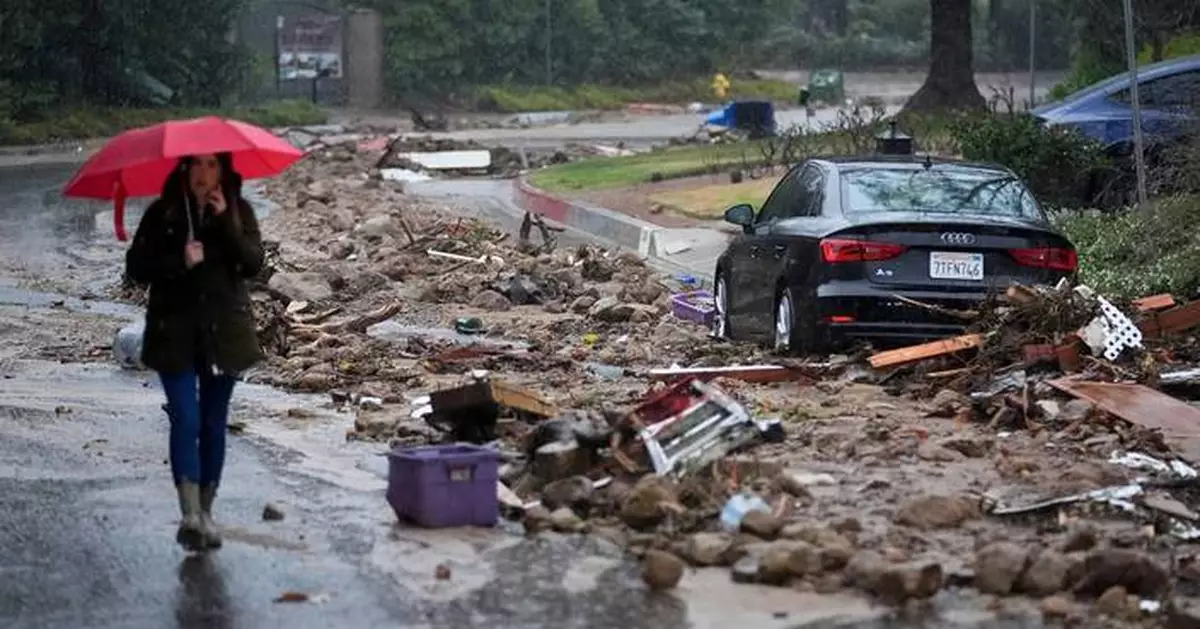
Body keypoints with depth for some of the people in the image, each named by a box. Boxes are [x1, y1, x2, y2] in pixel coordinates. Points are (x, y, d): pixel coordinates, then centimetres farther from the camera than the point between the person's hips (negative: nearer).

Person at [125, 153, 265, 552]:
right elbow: (135, 267, -4)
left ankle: (206, 512, 19)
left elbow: (253, 263, -10)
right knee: (186, 420, -12)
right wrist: (179, 262, -19)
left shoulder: (238, 212, 2)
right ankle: (189, 515, -14)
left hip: (224, 333, 2)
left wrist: (225, 220, -19)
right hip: (175, 332, -2)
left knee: (214, 424, 8)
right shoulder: (162, 213, 0)